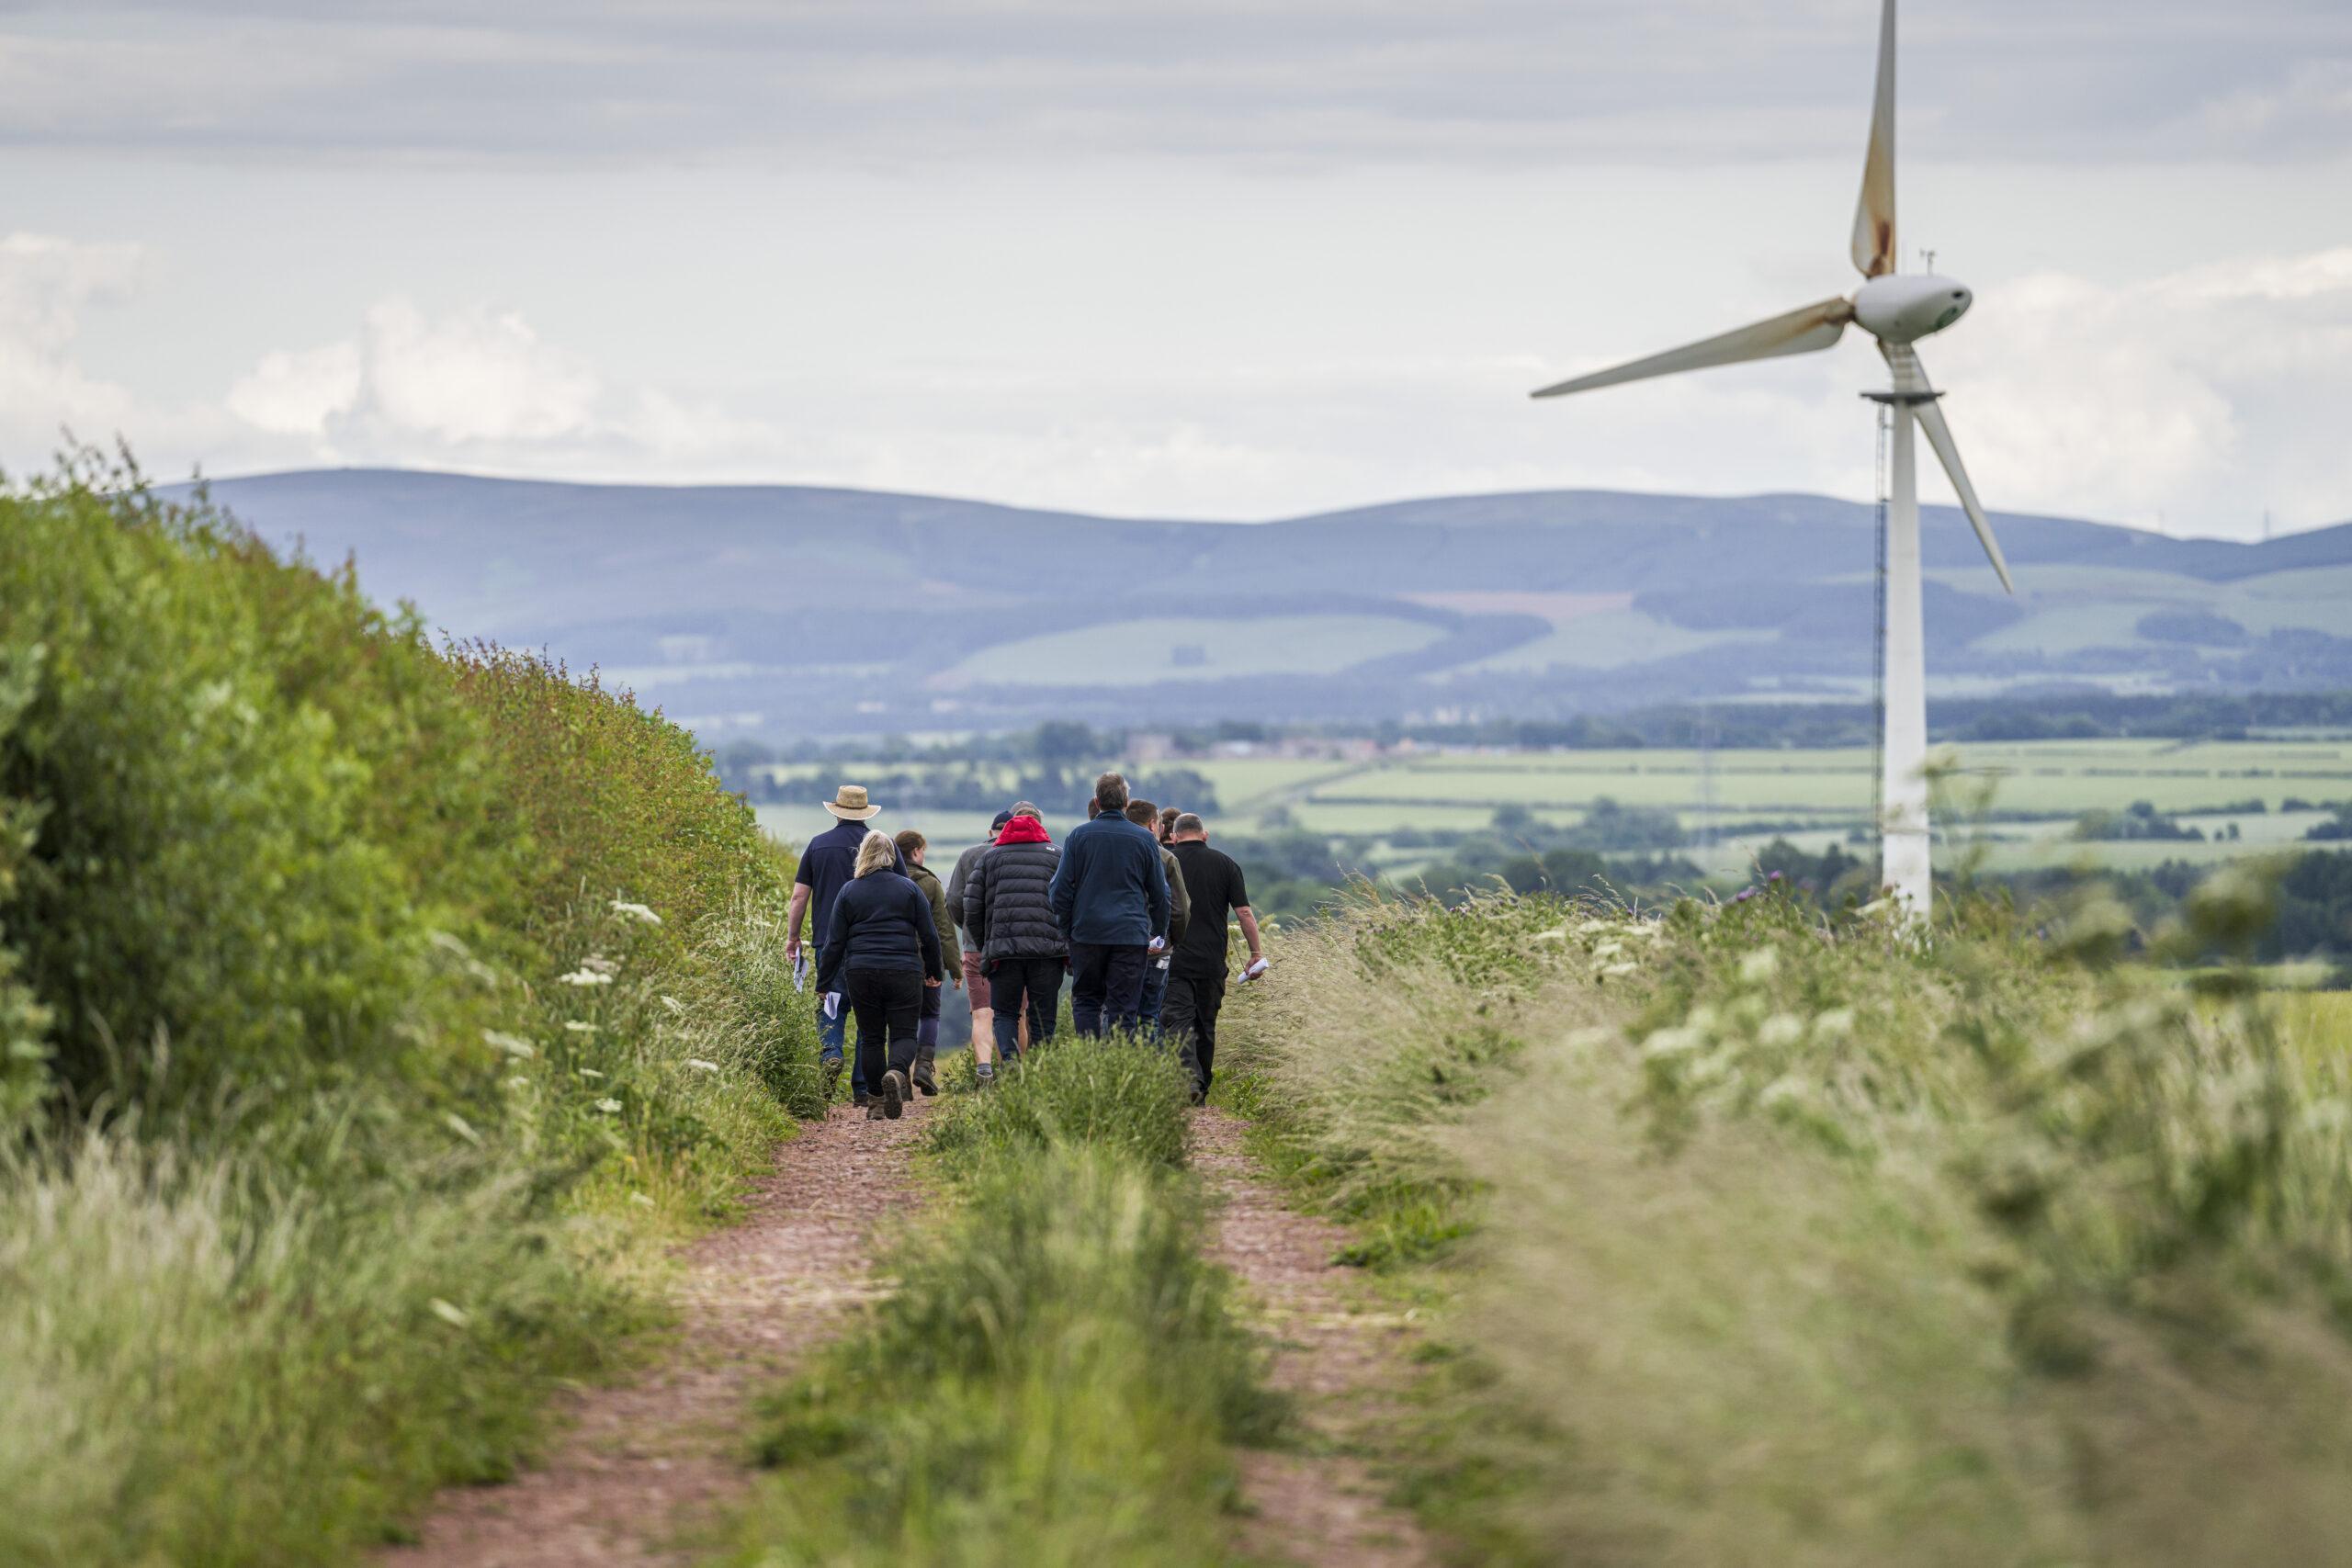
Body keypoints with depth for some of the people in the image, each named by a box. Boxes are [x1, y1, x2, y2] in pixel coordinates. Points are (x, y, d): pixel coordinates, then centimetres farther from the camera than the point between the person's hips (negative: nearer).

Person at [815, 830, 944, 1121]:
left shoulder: (849, 892, 4)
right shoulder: (909, 888, 4)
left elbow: (834, 942, 4)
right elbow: (930, 935, 5)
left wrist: (824, 982, 11)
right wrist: (935, 971, 20)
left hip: (861, 973, 1)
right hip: (904, 973, -1)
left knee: (871, 1038, 10)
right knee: (903, 1035, 2)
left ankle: (878, 1102, 8)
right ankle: (896, 1072, -29)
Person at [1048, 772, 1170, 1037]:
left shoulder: (1078, 836, 2)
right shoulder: (1144, 839, 6)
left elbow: (1061, 889, 1)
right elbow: (1160, 894, 11)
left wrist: (1066, 930, 10)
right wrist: (1158, 934, 22)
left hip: (1087, 934, 0)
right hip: (1131, 935, 0)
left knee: (1085, 1000, 10)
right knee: (1122, 1009, 1)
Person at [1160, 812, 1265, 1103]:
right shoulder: (1225, 864, 4)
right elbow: (1243, 912, 0)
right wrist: (1257, 952, 7)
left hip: (1173, 959, -2)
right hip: (1212, 963, 2)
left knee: (1177, 1020, -9)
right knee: (1206, 1025, 13)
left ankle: (1190, 1077, -30)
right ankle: (1201, 1090, 17)